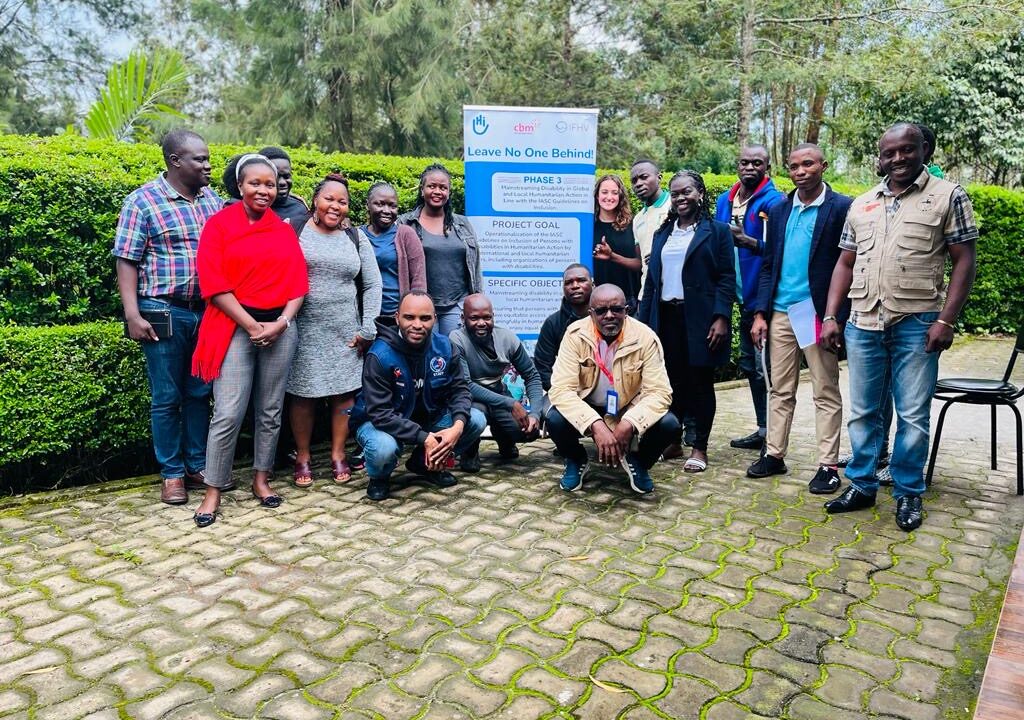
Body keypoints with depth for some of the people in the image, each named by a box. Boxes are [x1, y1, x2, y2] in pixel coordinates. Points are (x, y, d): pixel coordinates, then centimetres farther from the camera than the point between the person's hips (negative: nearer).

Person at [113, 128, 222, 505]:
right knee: (167, 397, 5)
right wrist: (133, 315, -13)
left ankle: (198, 465, 24)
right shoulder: (143, 201, -5)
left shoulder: (212, 199, 9)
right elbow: (127, 261, -7)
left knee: (200, 393, 12)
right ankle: (172, 473, 17)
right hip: (165, 312, -4)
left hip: (208, 311, 4)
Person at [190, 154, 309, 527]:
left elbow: (297, 282, 6)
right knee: (228, 415, -6)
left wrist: (282, 322, -9)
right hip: (235, 327, -3)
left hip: (280, 327, 3)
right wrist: (251, 325, -12)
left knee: (270, 411, 9)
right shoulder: (219, 224, 1)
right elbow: (213, 283, -7)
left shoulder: (284, 230, 10)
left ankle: (261, 479, 24)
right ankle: (213, 491, 7)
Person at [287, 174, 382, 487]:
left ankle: (338, 455, 20)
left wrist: (368, 329, 1)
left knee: (344, 391, 5)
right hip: (303, 330, -2)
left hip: (345, 332, 2)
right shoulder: (292, 230, 2)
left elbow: (372, 285, 8)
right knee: (302, 393, 3)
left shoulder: (356, 238, 10)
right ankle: (302, 457, 18)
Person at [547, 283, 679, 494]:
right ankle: (576, 461, 6)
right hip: (588, 408, 0)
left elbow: (659, 391, -21)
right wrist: (596, 425, -40)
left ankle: (637, 462, 9)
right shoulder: (575, 334, -20)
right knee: (555, 420, -30)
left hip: (630, 409, 1)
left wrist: (628, 424, -38)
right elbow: (561, 389, -26)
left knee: (669, 425, -25)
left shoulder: (645, 337, -19)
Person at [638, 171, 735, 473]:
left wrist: (721, 317, -15)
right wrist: (643, 320, 8)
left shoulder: (717, 231, 1)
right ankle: (672, 441, 21)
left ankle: (700, 448, 12)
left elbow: (726, 278, -5)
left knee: (700, 383, 3)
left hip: (699, 319, -4)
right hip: (666, 317, 4)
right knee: (672, 382, 9)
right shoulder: (662, 234, 15)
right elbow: (652, 278, 14)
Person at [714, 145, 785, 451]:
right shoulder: (724, 200, 12)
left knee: (765, 367, -5)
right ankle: (763, 429, 28)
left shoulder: (774, 201, -9)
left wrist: (749, 242, -24)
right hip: (742, 296, 8)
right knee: (749, 365, 15)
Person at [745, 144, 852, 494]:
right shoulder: (779, 211, 11)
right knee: (780, 390, 11)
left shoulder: (842, 208, -4)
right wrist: (760, 313, 4)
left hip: (818, 313, -5)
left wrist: (837, 318, -13)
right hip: (780, 313, 5)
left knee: (826, 393, 4)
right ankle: (774, 454, 20)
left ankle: (828, 465, 11)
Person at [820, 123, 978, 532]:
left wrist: (946, 320, -11)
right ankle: (861, 485, 23)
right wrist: (830, 316, 5)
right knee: (863, 411, 10)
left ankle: (909, 493, 18)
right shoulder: (861, 205, 12)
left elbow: (964, 260, -3)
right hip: (862, 324, 4)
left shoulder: (947, 196, 1)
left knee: (913, 415, 3)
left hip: (916, 325, -3)